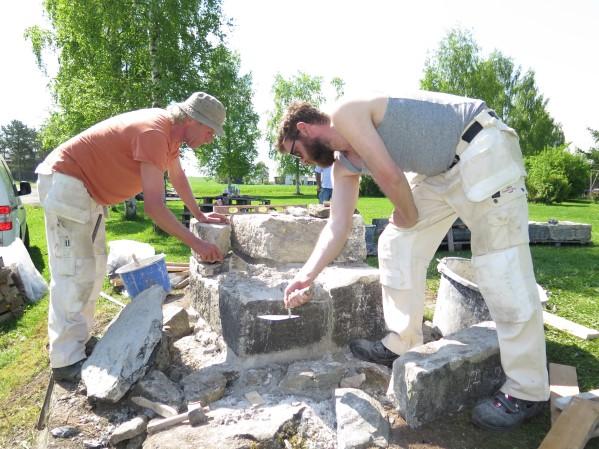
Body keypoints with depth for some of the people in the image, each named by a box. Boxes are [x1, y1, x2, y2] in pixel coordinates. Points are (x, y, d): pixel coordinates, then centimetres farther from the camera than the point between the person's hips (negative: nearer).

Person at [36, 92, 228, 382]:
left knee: (93, 268, 13)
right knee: (74, 272, -12)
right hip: (65, 181, -11)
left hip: (88, 188, 11)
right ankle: (67, 361, -6)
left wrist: (200, 215, 18)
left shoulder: (170, 130, 3)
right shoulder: (154, 131, -28)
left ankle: (80, 337, 23)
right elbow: (153, 206, -32)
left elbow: (178, 178, 17)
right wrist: (195, 244, -27)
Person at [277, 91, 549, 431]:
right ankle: (402, 344, 17)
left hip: (483, 147, -9)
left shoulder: (345, 114, -15)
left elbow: (390, 175, -22)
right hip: (442, 170, 9)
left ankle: (527, 391, 1)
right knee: (398, 245, 5)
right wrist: (308, 274, 1)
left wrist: (408, 217, -4)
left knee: (500, 266, -11)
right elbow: (338, 226, 6)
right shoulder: (343, 164, 10)